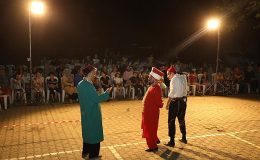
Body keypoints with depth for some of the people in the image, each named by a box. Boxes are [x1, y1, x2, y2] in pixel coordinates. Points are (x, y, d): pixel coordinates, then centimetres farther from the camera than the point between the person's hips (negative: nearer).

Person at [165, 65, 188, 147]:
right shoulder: (183, 77, 9)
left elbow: (172, 93, -15)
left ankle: (172, 141, 5)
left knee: (171, 121, 1)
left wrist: (167, 104, -11)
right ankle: (184, 138, 31)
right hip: (183, 101, 8)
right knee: (181, 120, 20)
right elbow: (184, 89, 4)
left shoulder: (174, 79, -13)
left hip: (175, 101, -8)